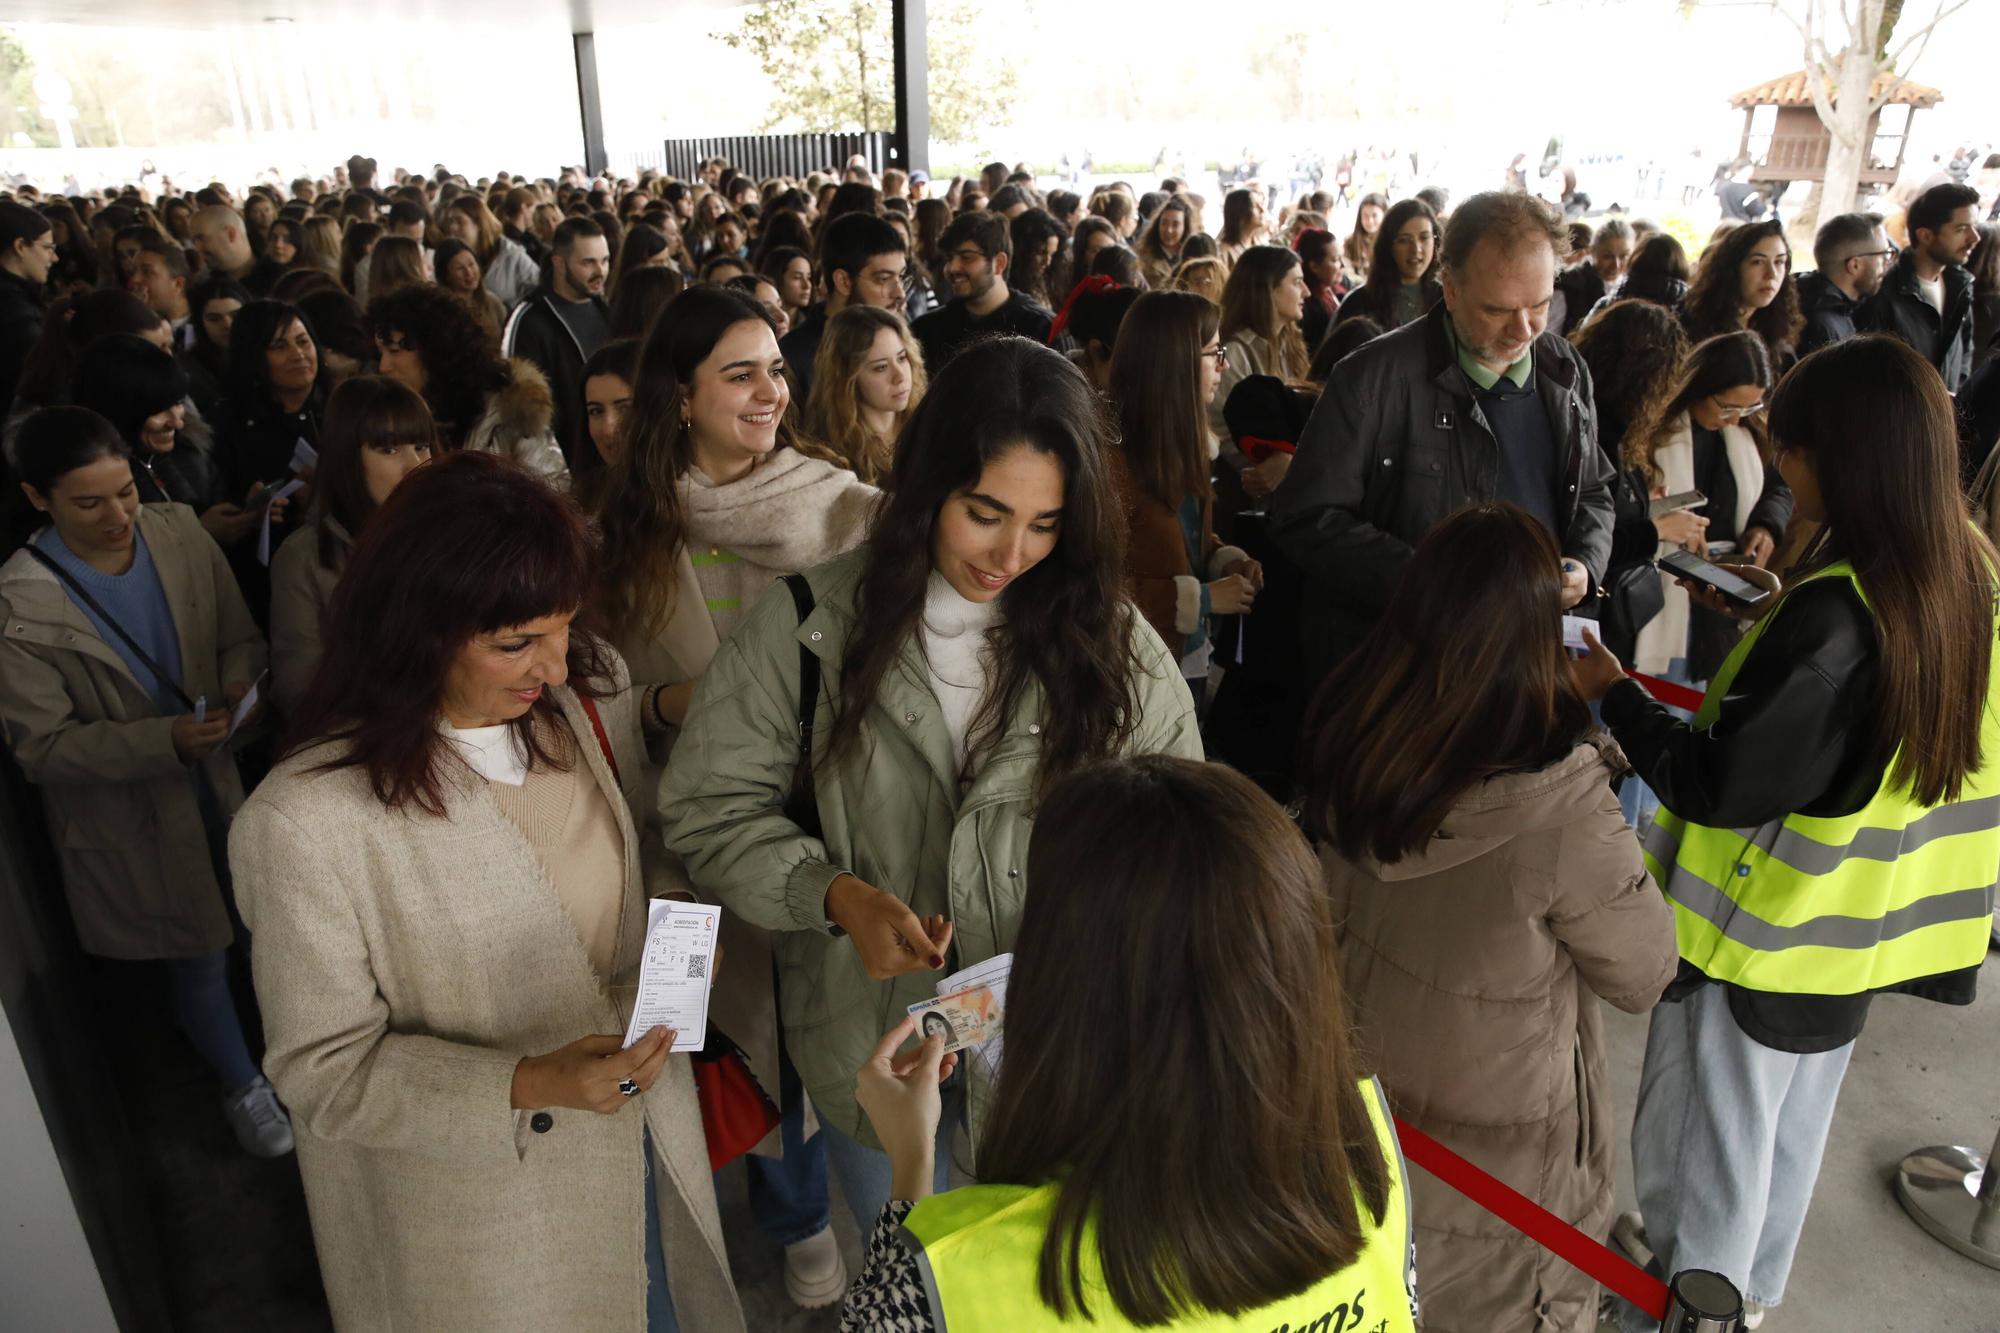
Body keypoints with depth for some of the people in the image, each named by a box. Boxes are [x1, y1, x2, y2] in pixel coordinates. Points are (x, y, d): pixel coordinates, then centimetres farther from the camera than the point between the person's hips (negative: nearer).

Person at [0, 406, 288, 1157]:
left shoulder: (179, 534, -10)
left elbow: (239, 637, -1)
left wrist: (242, 681, -23)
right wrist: (166, 740, -31)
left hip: (224, 782, 3)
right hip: (133, 820, -3)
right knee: (199, 961, 14)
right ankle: (242, 1087, 42)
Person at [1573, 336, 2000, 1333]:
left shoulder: (1831, 613, -30)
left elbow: (1719, 786, -28)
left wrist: (1611, 693, -17)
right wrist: (1778, 614, 6)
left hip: (1767, 926, -8)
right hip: (1855, 919, 8)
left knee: (1706, 1129, 13)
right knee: (1792, 1117, 27)